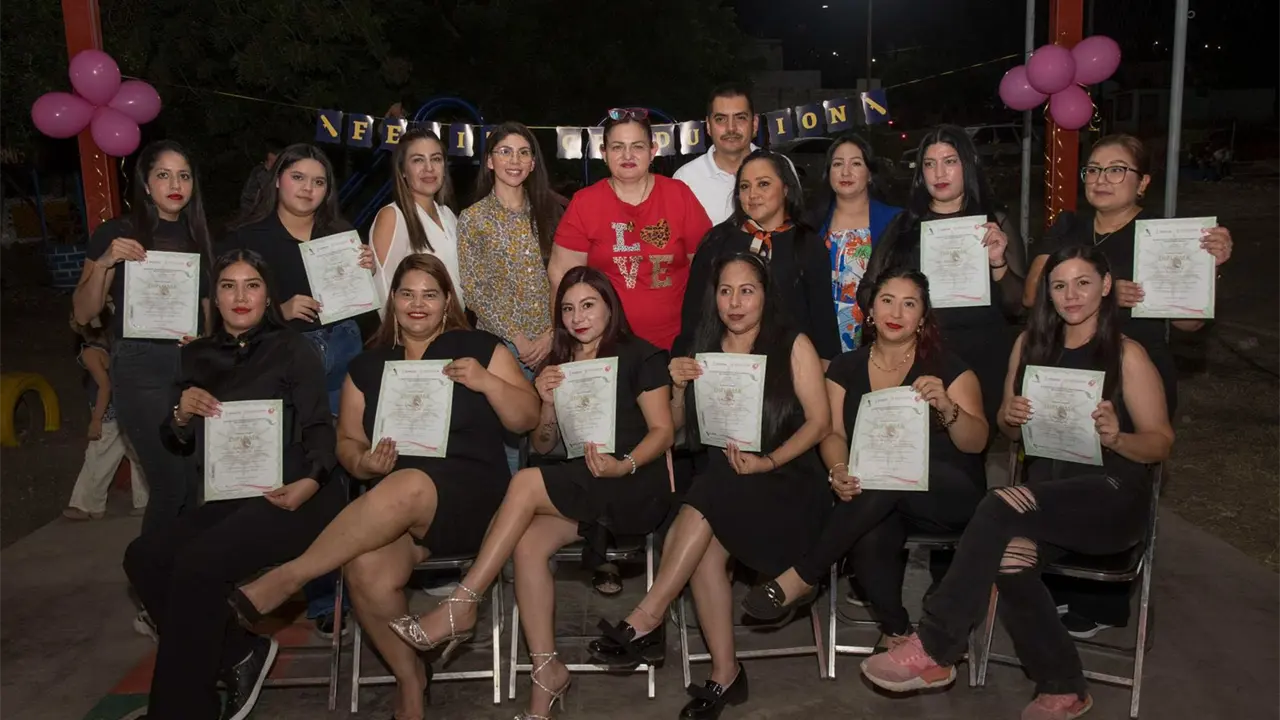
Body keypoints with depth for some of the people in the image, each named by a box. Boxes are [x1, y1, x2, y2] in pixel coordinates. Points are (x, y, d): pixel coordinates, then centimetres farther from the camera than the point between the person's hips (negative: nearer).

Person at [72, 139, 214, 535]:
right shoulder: (118, 233, 0)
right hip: (140, 365, -4)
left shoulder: (197, 237, 13)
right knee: (171, 481, -9)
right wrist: (103, 263, -18)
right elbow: (84, 313, -3)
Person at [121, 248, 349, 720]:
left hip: (293, 496, -6)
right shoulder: (197, 357, 17)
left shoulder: (293, 350, 2)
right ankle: (239, 655, -2)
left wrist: (311, 481, -26)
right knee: (144, 557, -18)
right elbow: (176, 447, 19)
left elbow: (318, 427, -6)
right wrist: (182, 415, -4)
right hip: (230, 501, 6)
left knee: (197, 564, -26)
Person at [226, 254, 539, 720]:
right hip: (391, 505, 3)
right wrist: (363, 463, -6)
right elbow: (347, 443, 17)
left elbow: (528, 419, 5)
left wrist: (487, 382, -12)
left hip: (469, 494, -3)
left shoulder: (478, 348, 9)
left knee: (405, 489, -37)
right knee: (366, 571, -30)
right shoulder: (367, 366, 18)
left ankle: (283, 581, -26)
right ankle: (409, 677, -6)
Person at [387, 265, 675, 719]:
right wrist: (549, 403, -6)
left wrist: (624, 465, -23)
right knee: (527, 544, -25)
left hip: (636, 487, -5)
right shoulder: (558, 364, 17)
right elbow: (543, 446, 15)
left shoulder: (640, 356, 2)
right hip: (576, 488, 5)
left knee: (525, 483, -26)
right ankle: (545, 671, -16)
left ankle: (461, 607, -18)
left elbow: (663, 431, -5)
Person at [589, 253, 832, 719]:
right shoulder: (704, 350, 14)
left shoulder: (793, 346, 3)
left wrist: (767, 462, -19)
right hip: (719, 485, 3)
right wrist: (678, 387, -3)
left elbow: (820, 422, -5)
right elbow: (679, 429, 17)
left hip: (786, 481, -3)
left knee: (708, 500, -33)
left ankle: (647, 621, -27)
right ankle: (725, 674, -17)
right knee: (704, 549, -29)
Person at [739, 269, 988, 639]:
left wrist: (947, 407, -27)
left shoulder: (947, 367, 2)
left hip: (948, 494, -1)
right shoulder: (846, 367, 11)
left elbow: (977, 442, -5)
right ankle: (895, 633, -9)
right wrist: (838, 471, -20)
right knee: (869, 539, -34)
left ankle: (803, 577, -25)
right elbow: (834, 432, 2)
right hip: (875, 498, 2)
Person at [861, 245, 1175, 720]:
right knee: (1009, 561, -28)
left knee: (1000, 507, -32)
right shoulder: (1031, 344, 11)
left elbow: (1161, 443, 0)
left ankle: (934, 650, -25)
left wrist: (1116, 437, -22)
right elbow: (1010, 432, 17)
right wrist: (1011, 417, -7)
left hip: (1111, 495, -4)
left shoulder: (1127, 355, -2)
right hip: (1047, 493, 4)